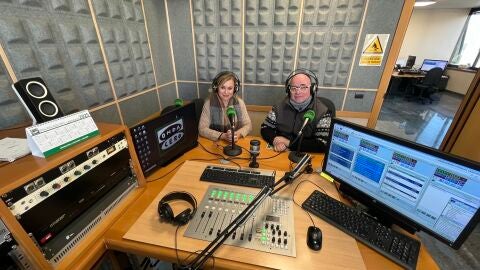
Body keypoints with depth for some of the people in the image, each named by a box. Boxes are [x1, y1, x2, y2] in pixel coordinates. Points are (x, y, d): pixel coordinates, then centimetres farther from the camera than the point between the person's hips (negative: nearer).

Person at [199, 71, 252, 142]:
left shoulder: (239, 102, -5)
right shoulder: (209, 103, -10)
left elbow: (248, 125, -2)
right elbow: (202, 129, -11)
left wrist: (238, 134, -21)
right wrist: (223, 136, -22)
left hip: (236, 142, 2)